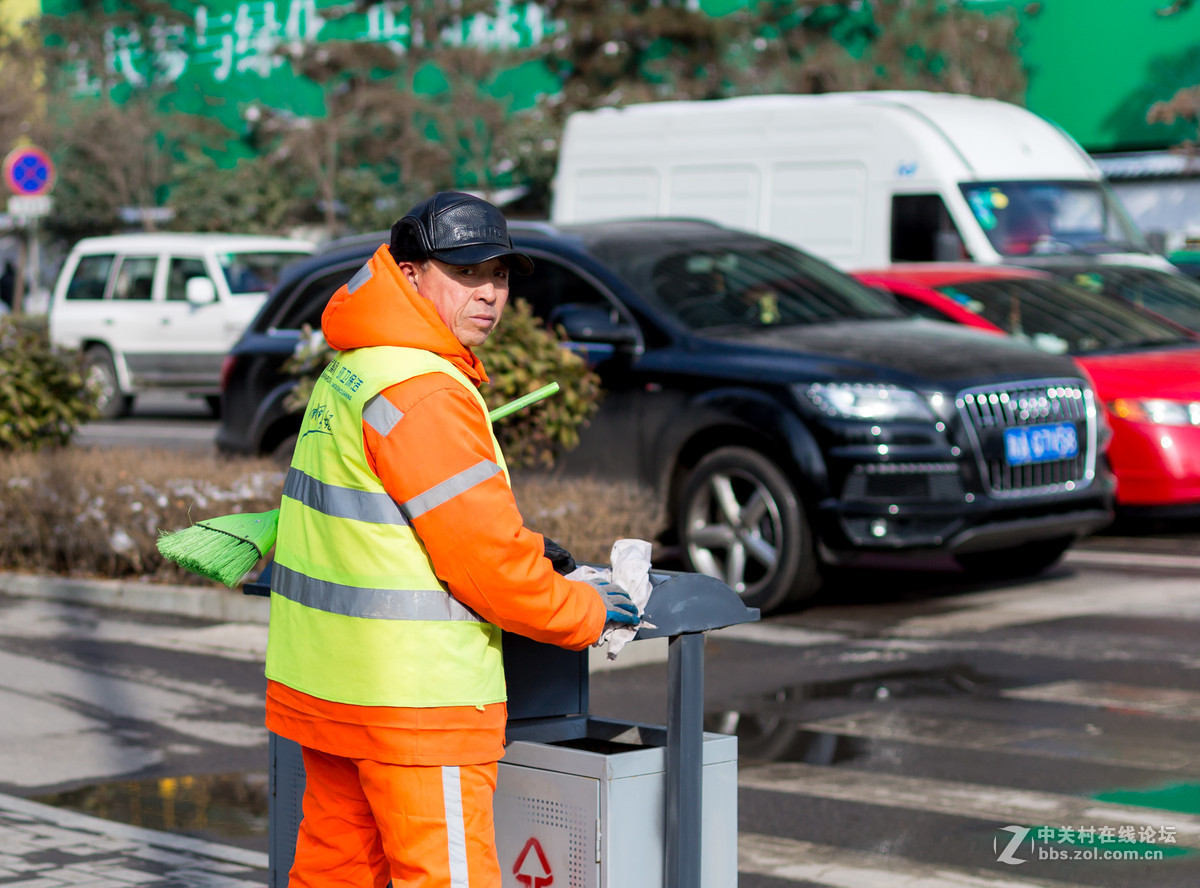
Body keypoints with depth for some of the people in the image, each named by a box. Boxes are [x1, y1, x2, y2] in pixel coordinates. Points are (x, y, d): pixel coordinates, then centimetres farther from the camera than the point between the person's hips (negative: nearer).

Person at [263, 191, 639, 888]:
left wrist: (523, 549, 17)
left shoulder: (348, 371, 13)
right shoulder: (425, 395, -19)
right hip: (412, 696, -10)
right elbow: (483, 559, -19)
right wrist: (587, 613, -4)